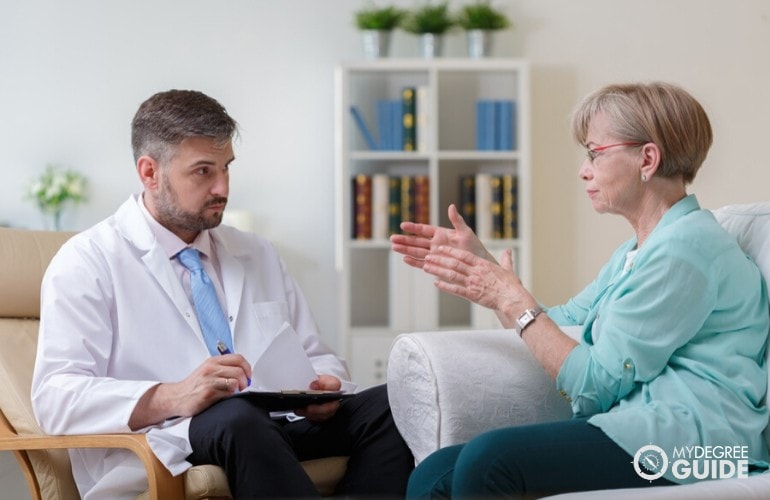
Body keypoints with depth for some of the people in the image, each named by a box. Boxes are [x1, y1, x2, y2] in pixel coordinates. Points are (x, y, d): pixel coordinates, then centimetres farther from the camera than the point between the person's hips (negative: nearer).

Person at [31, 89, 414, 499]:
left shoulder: (258, 255, 23)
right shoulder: (88, 262, 3)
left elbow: (316, 357, 25)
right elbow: (56, 397, -9)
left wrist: (325, 385, -2)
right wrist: (174, 398, -26)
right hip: (159, 452, -6)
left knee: (388, 405, -22)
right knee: (236, 418, -39)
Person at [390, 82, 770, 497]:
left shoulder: (686, 248, -10)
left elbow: (596, 384, -12)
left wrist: (514, 301, -5)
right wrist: (481, 264, 19)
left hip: (685, 436, -9)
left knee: (487, 460, -28)